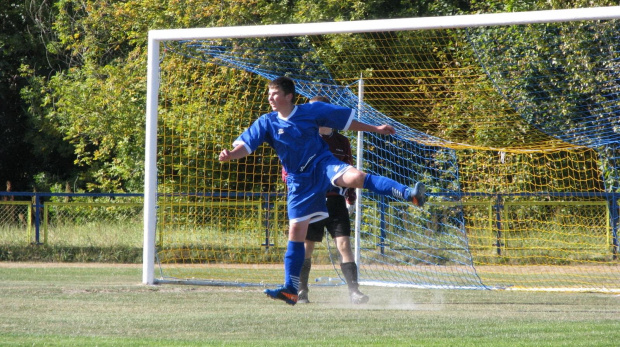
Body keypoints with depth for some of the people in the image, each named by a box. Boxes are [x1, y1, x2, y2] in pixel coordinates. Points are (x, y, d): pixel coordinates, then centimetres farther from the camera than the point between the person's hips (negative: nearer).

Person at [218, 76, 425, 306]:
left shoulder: (311, 111, 0)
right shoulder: (267, 123, 2)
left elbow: (346, 121, 10)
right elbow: (246, 145, -6)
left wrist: (375, 129, 14)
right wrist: (229, 155, -28)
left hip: (323, 165, -2)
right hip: (299, 181, 2)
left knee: (355, 177, -32)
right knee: (296, 232, 1)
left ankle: (409, 194, -43)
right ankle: (291, 289, 6)